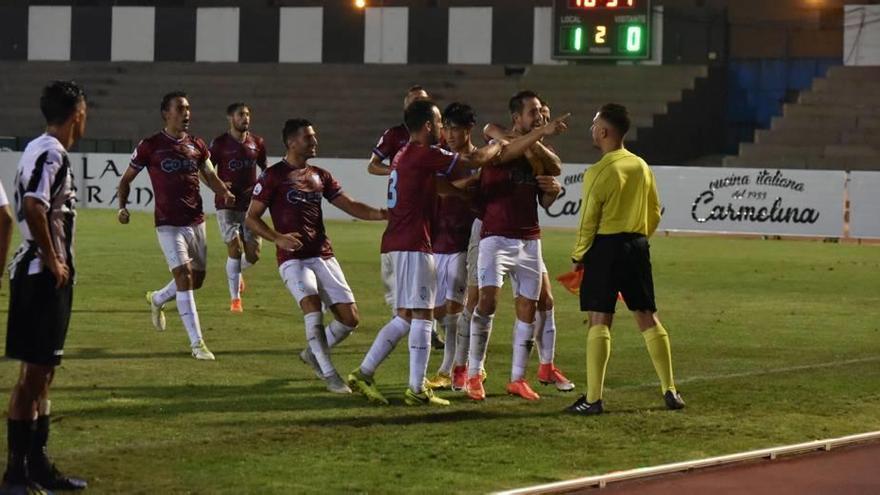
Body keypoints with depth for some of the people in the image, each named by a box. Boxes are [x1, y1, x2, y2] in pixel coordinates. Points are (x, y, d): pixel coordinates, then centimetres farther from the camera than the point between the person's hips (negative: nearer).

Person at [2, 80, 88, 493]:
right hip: (43, 277, -10)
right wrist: (53, 260, -18)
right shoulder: (52, 153, -15)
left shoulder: (39, 149, 14)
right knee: (34, 373, -6)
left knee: (43, 371, 15)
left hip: (42, 275, 10)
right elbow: (33, 208, -27)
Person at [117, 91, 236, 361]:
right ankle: (196, 343, -13)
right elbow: (126, 179, 4)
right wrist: (122, 206, -12)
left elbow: (210, 176, 16)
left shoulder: (197, 145, 8)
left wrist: (225, 193, -5)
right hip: (169, 224, -5)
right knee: (183, 276, -15)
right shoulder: (150, 145, -5)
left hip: (196, 221, 5)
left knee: (197, 279, 11)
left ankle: (157, 299, 42)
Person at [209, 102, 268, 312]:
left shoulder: (257, 143, 6)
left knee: (253, 254, 0)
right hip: (227, 206, -4)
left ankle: (237, 272, 36)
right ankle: (235, 298, 0)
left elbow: (265, 169, 19)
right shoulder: (220, 143, -5)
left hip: (249, 206, 4)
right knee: (235, 249, -12)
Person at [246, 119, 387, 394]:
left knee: (349, 317, -3)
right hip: (293, 258, -5)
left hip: (323, 256, 5)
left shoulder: (320, 176, 16)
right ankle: (329, 374, -19)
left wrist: (383, 214, -5)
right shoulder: (273, 175, 0)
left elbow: (350, 206, 12)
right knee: (312, 307, -27)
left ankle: (314, 353, 23)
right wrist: (278, 238, -18)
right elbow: (252, 218, -1)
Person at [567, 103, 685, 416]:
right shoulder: (642, 167, 7)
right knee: (648, 318, 12)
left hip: (605, 248, -6)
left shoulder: (598, 173, -13)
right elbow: (655, 213, 12)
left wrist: (578, 256, 3)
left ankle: (593, 398, -6)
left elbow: (588, 221, -10)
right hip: (637, 246, 6)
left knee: (599, 321, -4)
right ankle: (670, 391, 12)